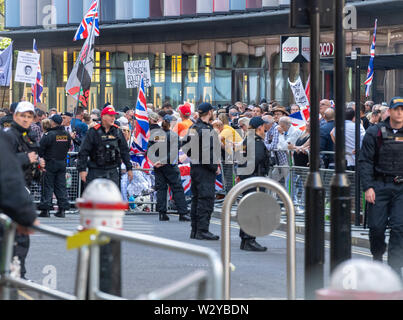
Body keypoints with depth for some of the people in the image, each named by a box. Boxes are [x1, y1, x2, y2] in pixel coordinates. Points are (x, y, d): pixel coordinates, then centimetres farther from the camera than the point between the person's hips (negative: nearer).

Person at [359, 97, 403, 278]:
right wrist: (368, 187, -10)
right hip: (380, 186, -1)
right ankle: (377, 258, 24)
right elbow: (365, 161, -1)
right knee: (377, 226, 0)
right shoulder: (375, 132, 1)